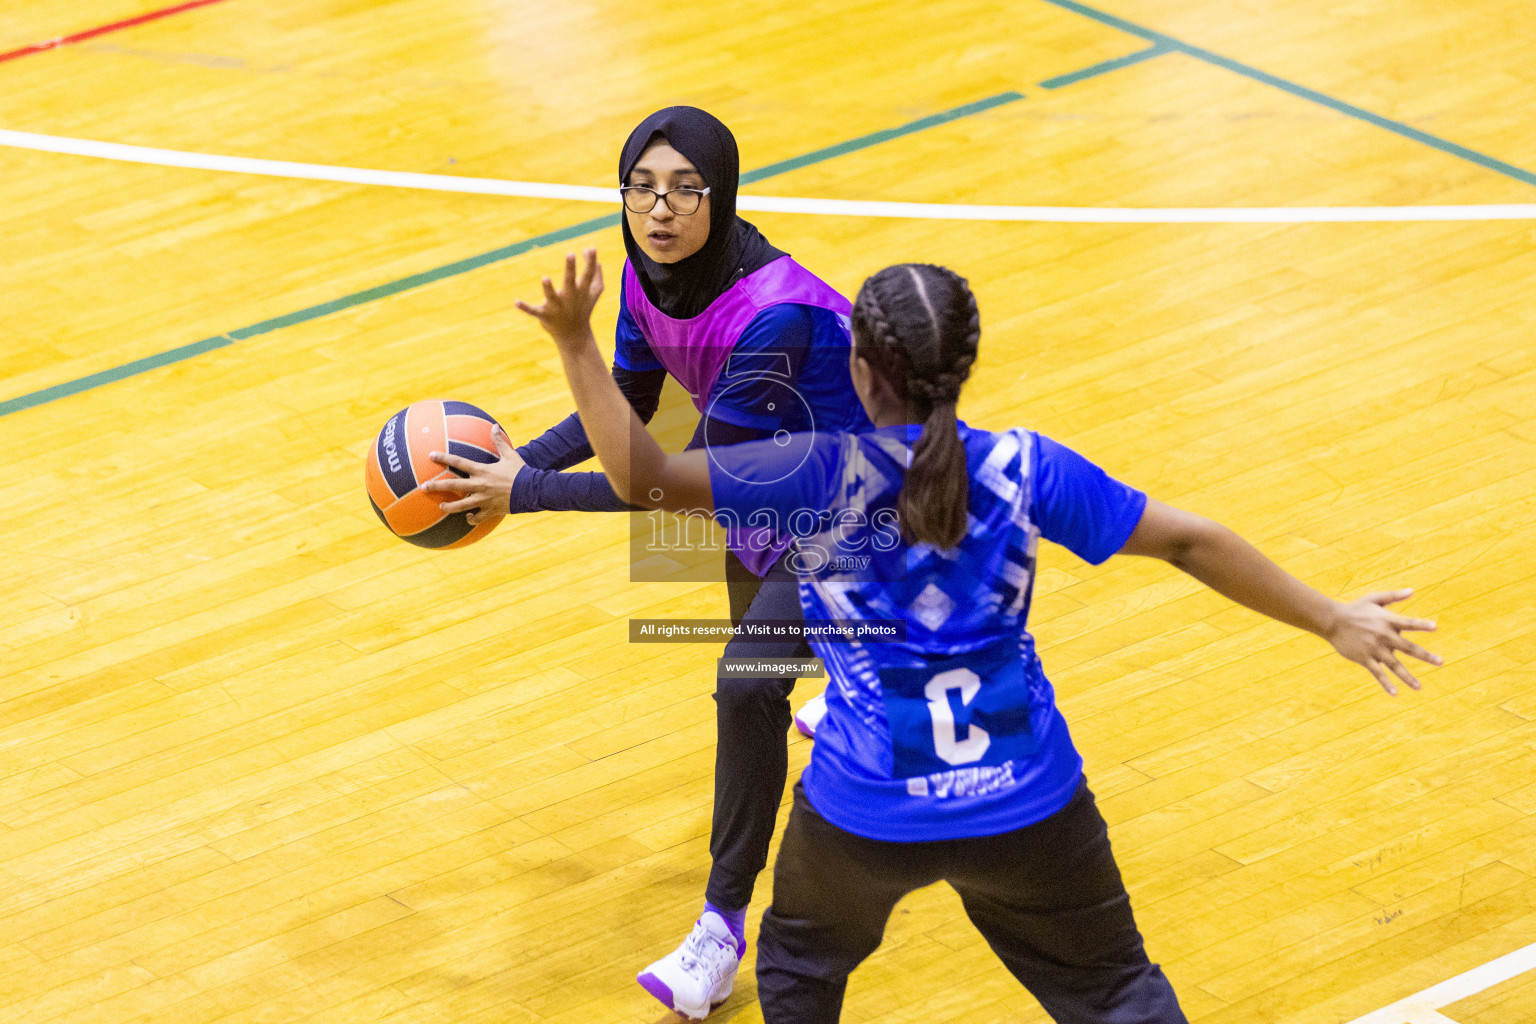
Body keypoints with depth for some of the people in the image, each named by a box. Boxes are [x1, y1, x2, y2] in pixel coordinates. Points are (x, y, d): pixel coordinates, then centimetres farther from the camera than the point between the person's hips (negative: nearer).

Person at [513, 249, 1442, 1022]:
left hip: (868, 811, -1)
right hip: (1026, 804, 1)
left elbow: (644, 478, -19)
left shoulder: (824, 474, -16)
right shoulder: (1023, 470, -8)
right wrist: (1332, 619, 7)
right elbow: (1189, 543, -3)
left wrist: (577, 347, -14)